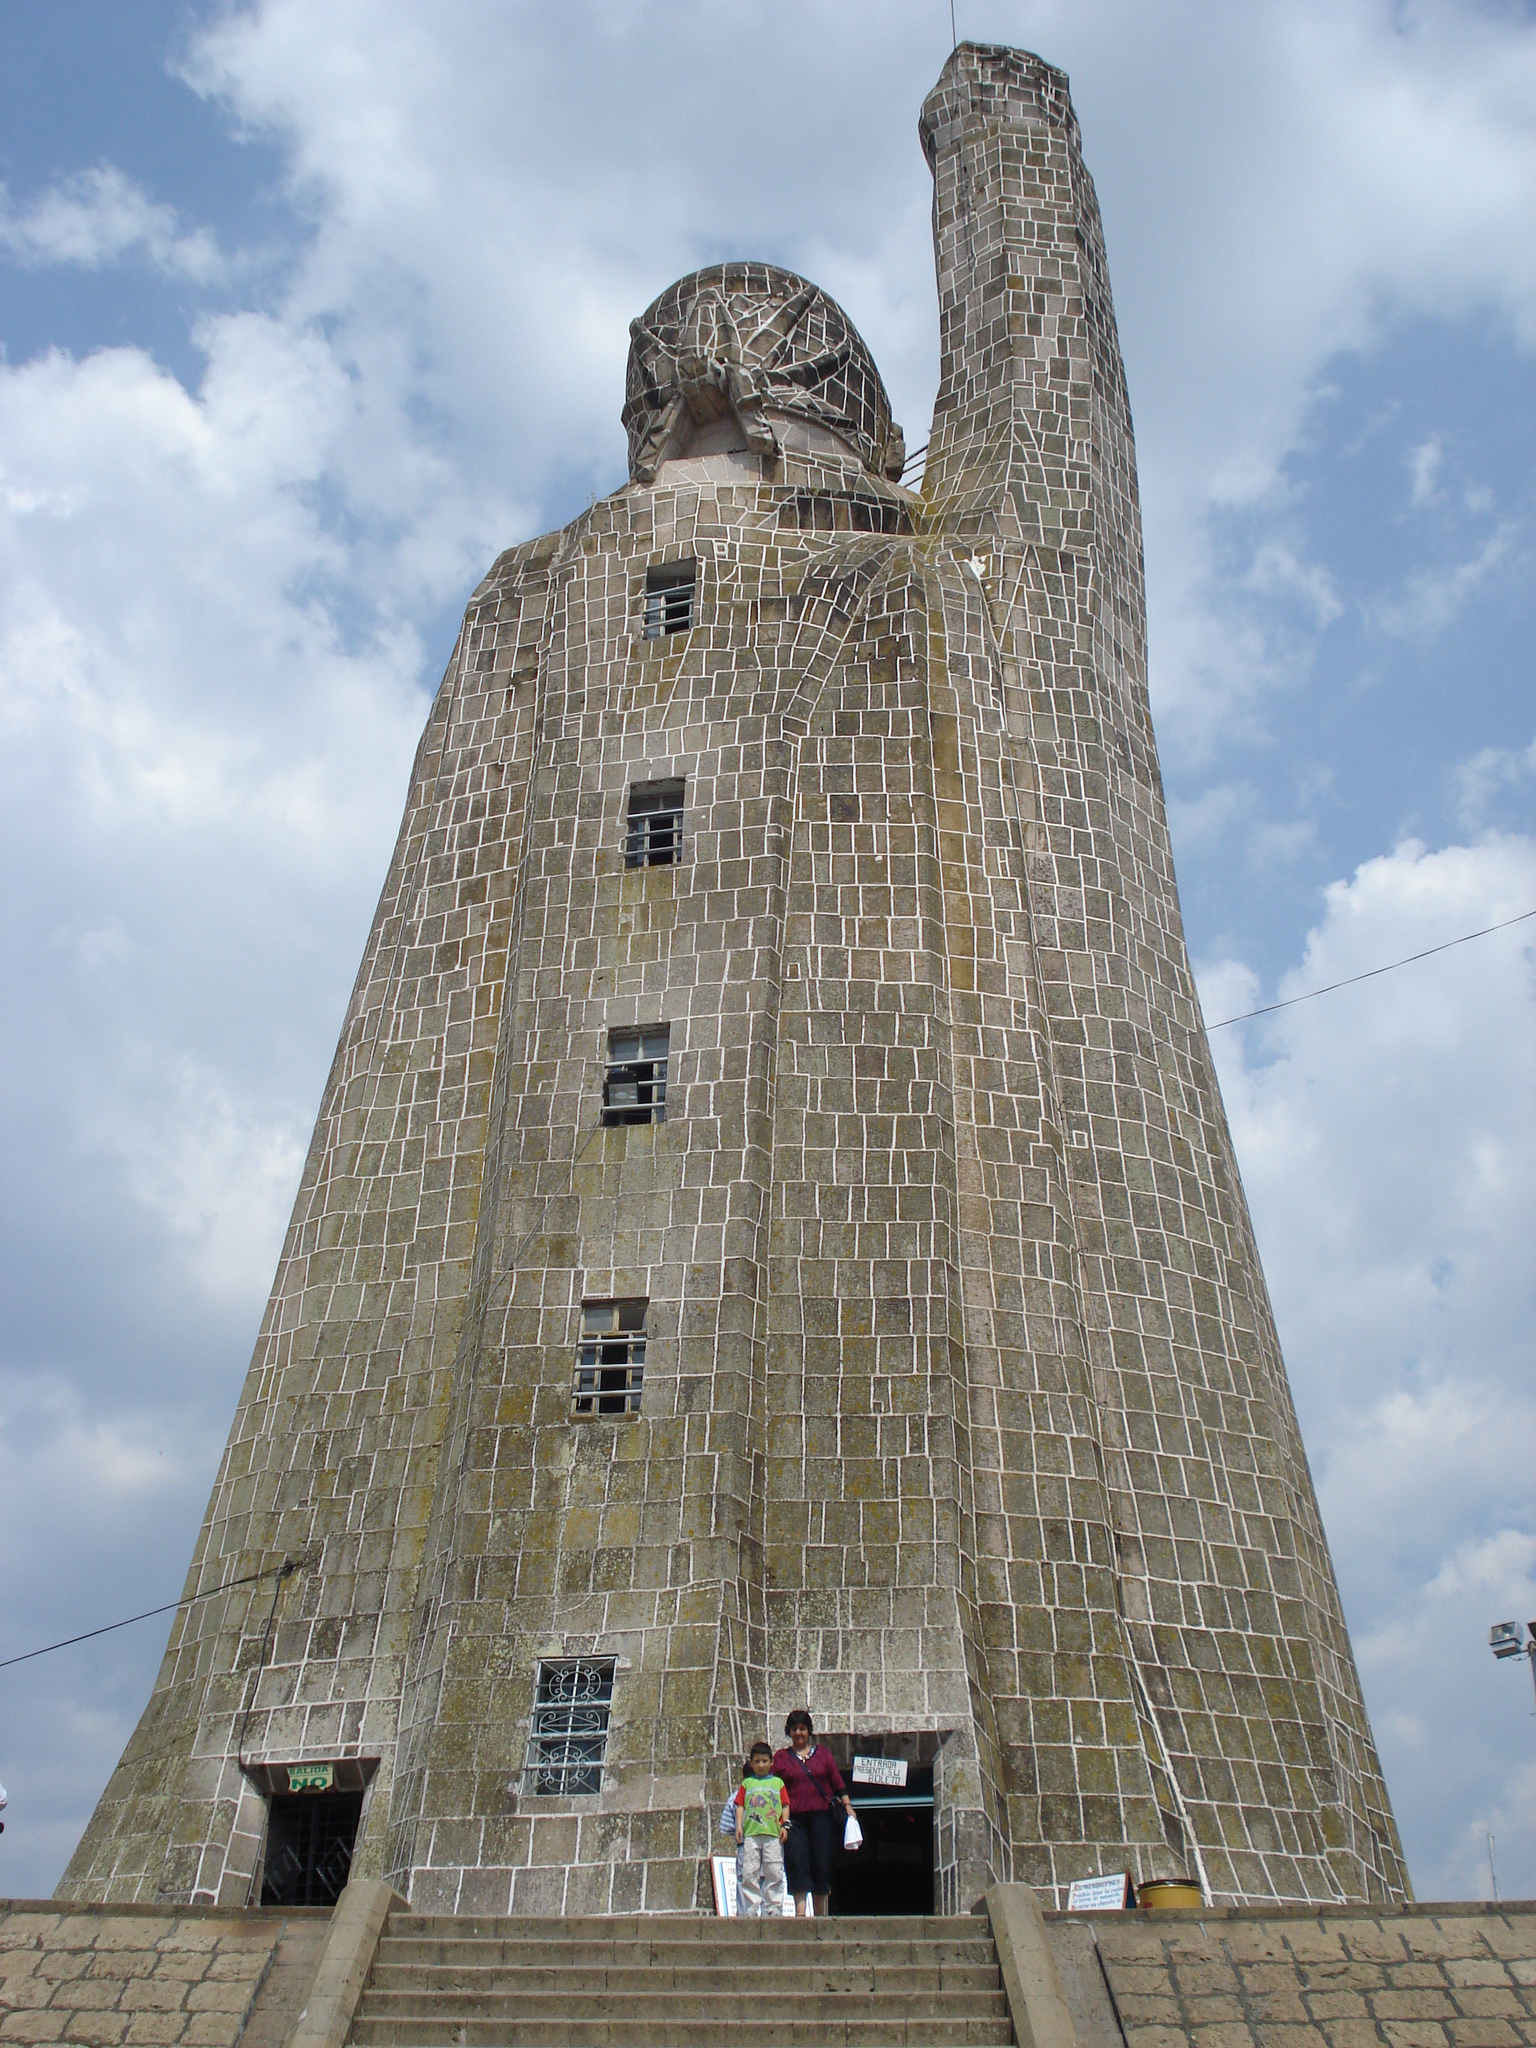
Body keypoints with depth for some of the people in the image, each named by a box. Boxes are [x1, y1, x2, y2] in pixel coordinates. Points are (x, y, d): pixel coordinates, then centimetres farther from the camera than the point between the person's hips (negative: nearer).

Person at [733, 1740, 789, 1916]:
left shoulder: (778, 1782, 16)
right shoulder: (746, 1783, 16)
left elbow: (785, 1805, 11)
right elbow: (740, 1806, 10)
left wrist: (785, 1825, -2)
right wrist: (739, 1826, -2)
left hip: (773, 1834, 0)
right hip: (750, 1834, 0)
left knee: (774, 1873, -2)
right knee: (749, 1873, -4)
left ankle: (773, 1909, 4)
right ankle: (750, 1910, 1)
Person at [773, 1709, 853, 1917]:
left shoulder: (823, 1754, 14)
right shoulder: (780, 1757, 12)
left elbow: (838, 1782, 11)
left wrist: (847, 1805, -1)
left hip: (821, 1815, 1)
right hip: (794, 1818, -1)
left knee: (821, 1865, 0)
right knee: (797, 1863, -12)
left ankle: (820, 1914, 10)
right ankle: (800, 1912, -16)